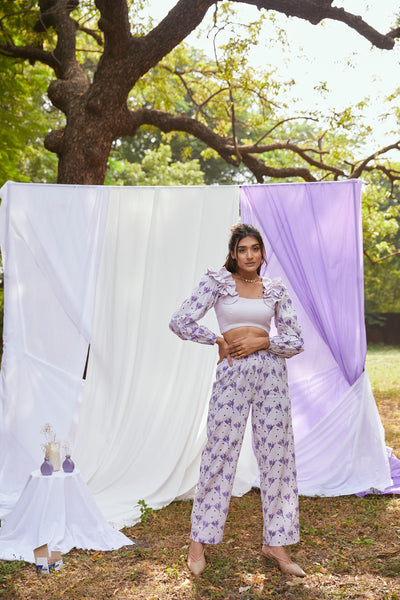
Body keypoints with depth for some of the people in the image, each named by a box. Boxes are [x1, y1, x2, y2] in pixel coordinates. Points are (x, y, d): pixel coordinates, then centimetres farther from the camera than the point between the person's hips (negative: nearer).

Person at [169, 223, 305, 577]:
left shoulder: (276, 290, 10)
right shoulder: (217, 282, 3)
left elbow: (296, 341, 8)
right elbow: (180, 322, -4)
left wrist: (261, 341, -7)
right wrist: (219, 340, 0)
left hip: (272, 371, 3)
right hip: (233, 372, -3)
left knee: (277, 454, 5)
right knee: (220, 452, -1)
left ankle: (275, 542, 18)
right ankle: (199, 542, 14)